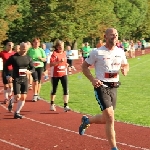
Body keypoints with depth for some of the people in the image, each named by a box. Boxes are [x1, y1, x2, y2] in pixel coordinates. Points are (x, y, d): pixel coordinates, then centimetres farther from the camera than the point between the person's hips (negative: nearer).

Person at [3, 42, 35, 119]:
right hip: (16, 79, -4)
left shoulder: (28, 58, 4)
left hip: (24, 79, 4)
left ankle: (17, 113, 14)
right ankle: (11, 102, 24)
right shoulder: (13, 57, -8)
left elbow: (33, 68, 12)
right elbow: (5, 66, 0)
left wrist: (29, 71, -11)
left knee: (23, 97, 1)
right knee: (17, 97, -11)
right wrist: (8, 76, -10)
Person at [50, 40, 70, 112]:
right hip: (55, 74, -4)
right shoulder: (54, 54, -11)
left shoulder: (64, 53, 7)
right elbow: (51, 64, -20)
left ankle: (66, 106, -11)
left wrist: (66, 64, 1)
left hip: (63, 73, 4)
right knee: (54, 89, 11)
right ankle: (52, 105, 30)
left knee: (66, 89, -10)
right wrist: (59, 61, -30)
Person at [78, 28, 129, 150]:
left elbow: (126, 64, 21)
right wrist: (92, 79, -15)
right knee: (110, 118, -14)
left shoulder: (120, 52, 5)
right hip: (102, 87, -6)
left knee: (105, 119, 14)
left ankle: (86, 121, 44)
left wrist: (125, 69, -4)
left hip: (114, 88, 6)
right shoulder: (97, 52, -9)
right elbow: (84, 66, 0)